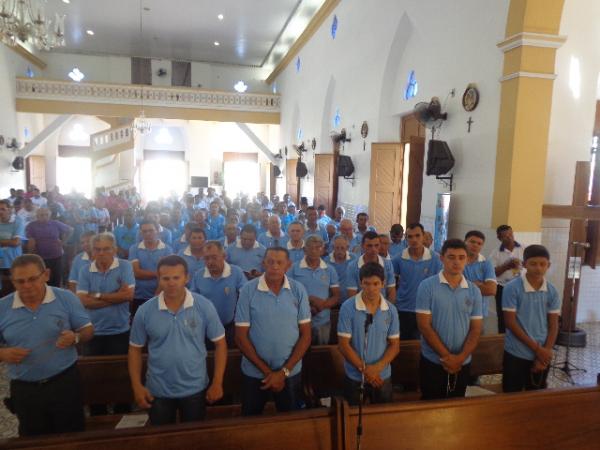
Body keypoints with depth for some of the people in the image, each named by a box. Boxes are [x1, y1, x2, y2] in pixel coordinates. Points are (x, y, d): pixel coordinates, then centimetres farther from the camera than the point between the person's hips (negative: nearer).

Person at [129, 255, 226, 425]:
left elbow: (220, 343, -6)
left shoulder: (204, 306, -12)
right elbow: (135, 349, 2)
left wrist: (217, 383, -8)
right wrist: (137, 386, -4)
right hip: (158, 391, 1)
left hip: (195, 389, -1)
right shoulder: (144, 311, -9)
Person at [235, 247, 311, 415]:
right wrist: (267, 371, -11)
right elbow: (241, 337, -9)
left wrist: (284, 371, -10)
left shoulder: (299, 290, -7)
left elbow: (306, 335, -4)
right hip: (255, 373, 0)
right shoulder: (248, 291, -11)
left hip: (291, 373, 1)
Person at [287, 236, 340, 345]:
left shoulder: (330, 270, 2)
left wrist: (322, 305, -16)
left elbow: (336, 297, 3)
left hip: (323, 322, 2)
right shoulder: (294, 268, -4)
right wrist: (309, 300, -16)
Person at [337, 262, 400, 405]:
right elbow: (343, 345, -12)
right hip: (354, 377, -2)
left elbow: (395, 345, -1)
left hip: (382, 377, 2)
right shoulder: (347, 308, -13)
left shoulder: (391, 310, -4)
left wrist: (378, 367, -15)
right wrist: (364, 369, -15)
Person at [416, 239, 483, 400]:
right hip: (433, 362, -3)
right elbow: (424, 326, -12)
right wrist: (446, 356, -14)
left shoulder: (474, 291, 1)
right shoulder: (427, 286, -10)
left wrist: (460, 358, -11)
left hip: (463, 364, 3)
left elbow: (476, 329, 1)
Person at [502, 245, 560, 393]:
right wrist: (536, 348, -13)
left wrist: (546, 351, -8)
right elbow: (510, 323, -13)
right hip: (516, 354, -4)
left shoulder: (552, 291, 0)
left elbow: (553, 325, 2)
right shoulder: (512, 288, -13)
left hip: (543, 355, 4)